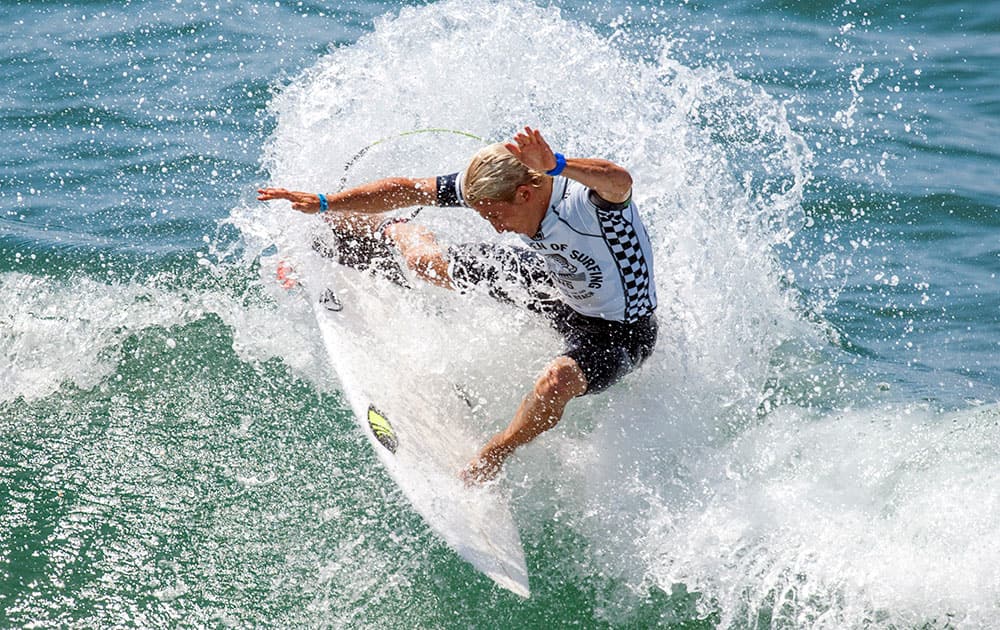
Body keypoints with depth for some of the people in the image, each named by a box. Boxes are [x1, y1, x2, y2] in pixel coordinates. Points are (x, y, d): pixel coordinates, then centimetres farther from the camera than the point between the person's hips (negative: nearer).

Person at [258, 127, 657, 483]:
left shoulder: (585, 194, -39)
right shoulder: (494, 186, -19)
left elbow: (620, 182, -63)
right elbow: (408, 190, -10)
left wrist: (556, 166, -78)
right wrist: (324, 203, -9)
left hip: (621, 329, -6)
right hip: (559, 287, 6)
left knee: (558, 380, -38)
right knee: (427, 261, 10)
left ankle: (491, 457, -8)